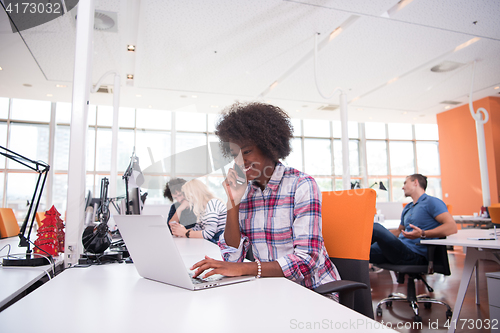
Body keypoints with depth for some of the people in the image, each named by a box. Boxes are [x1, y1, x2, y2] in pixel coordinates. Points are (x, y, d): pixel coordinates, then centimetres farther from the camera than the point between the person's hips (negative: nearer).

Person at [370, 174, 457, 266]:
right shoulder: (407, 208, 24)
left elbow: (452, 227, -16)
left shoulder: (431, 201, -4)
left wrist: (422, 234, -28)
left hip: (414, 255, -8)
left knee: (376, 227, -25)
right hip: (400, 248, 8)